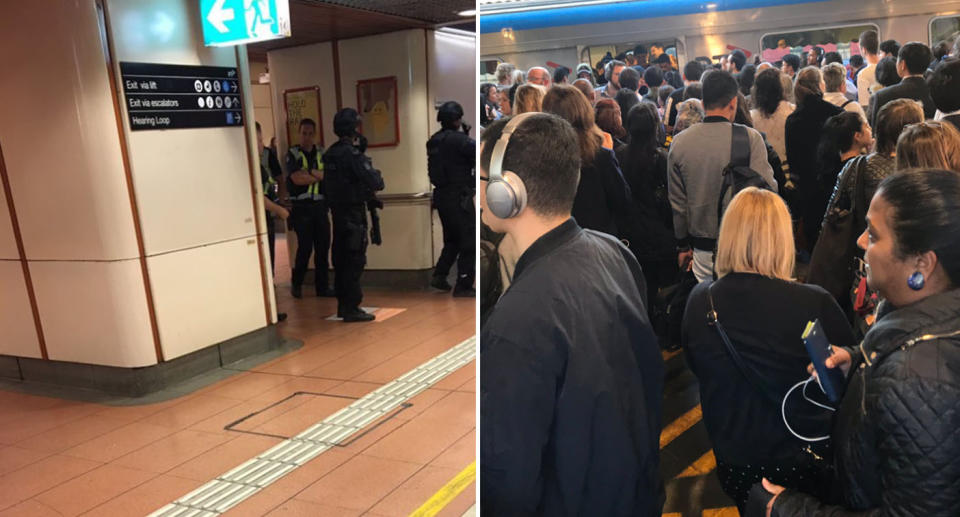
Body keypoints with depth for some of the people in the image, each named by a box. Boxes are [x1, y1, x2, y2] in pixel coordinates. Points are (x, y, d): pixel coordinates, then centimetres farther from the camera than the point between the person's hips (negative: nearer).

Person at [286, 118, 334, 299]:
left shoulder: (322, 153, 12)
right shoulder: (293, 154, 2)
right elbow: (296, 179, -11)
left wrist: (310, 172, -13)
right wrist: (319, 176, -4)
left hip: (320, 205, 4)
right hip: (301, 207, -3)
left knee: (323, 247, 4)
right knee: (305, 247, -6)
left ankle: (322, 286, 13)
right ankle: (296, 283, 13)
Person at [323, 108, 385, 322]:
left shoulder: (330, 154, 9)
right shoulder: (353, 154, -17)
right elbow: (373, 181, -21)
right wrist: (379, 180, 1)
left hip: (337, 212, 9)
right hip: (354, 213, -9)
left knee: (341, 258, 14)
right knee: (355, 260, -4)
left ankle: (343, 305, 23)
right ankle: (351, 308, -2)